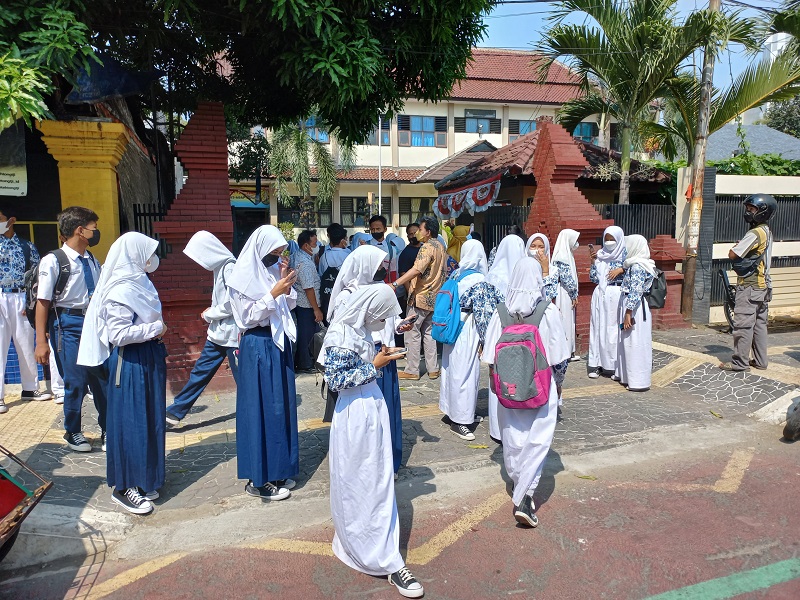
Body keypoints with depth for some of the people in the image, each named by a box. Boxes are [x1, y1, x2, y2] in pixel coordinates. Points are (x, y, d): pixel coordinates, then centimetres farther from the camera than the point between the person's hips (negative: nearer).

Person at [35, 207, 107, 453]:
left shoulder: (92, 261, 8)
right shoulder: (53, 261, -11)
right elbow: (43, 302, -11)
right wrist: (41, 341, -12)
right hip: (68, 324, -6)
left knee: (103, 378, 9)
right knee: (76, 382, 1)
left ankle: (107, 430, 25)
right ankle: (72, 432, 25)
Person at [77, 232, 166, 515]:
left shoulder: (139, 283, 9)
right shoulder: (119, 292, -19)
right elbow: (118, 334, -24)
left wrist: (157, 329, 7)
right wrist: (155, 328, -16)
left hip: (149, 359, 9)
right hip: (131, 363, -9)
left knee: (149, 420, 15)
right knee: (131, 422, 1)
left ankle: (143, 479, 30)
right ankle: (124, 486, 15)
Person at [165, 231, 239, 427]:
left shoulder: (230, 268, -18)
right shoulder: (220, 266, 10)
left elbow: (232, 305, -21)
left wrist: (209, 315, -7)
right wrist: (212, 313, 4)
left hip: (231, 334, -9)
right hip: (218, 332, 9)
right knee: (200, 372, 15)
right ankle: (175, 413, 24)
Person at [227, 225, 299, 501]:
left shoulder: (275, 269, 7)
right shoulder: (244, 277, -11)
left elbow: (289, 306, 10)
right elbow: (249, 316, -15)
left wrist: (287, 286, -7)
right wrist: (274, 293, -21)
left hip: (280, 343, 7)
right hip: (258, 347, -7)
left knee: (282, 406, 13)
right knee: (262, 409, -1)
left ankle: (277, 469, 27)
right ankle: (259, 480, 12)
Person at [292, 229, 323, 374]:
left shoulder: (300, 257, 7)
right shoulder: (305, 263, -23)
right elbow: (309, 289, -24)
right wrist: (316, 309, -21)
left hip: (301, 303, 10)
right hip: (307, 305, -10)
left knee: (306, 334, 19)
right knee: (306, 335, 3)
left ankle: (305, 361, 32)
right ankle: (304, 365, 15)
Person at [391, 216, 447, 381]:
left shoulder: (427, 247, -16)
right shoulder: (441, 247, 13)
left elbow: (417, 270, -29)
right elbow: (442, 273, 20)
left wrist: (396, 284, -32)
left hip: (421, 297, -9)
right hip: (434, 297, 9)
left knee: (413, 333, -1)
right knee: (428, 332, 15)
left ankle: (412, 370, 5)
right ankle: (433, 369, 17)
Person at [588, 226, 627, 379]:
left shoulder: (625, 255, 3)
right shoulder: (599, 255, 10)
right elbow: (594, 278, 8)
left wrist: (621, 270, -15)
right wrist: (593, 261, 0)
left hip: (617, 295, -3)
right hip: (600, 295, 3)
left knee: (614, 328, -2)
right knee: (598, 327, 1)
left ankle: (613, 364, 7)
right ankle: (597, 364, 6)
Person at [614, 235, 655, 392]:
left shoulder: (637, 267, -18)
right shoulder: (636, 265, 11)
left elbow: (635, 292, -21)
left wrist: (628, 314, -21)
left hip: (634, 308, -10)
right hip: (633, 307, 10)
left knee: (635, 343, -4)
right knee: (627, 341, 17)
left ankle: (639, 381, 3)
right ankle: (624, 374, 28)